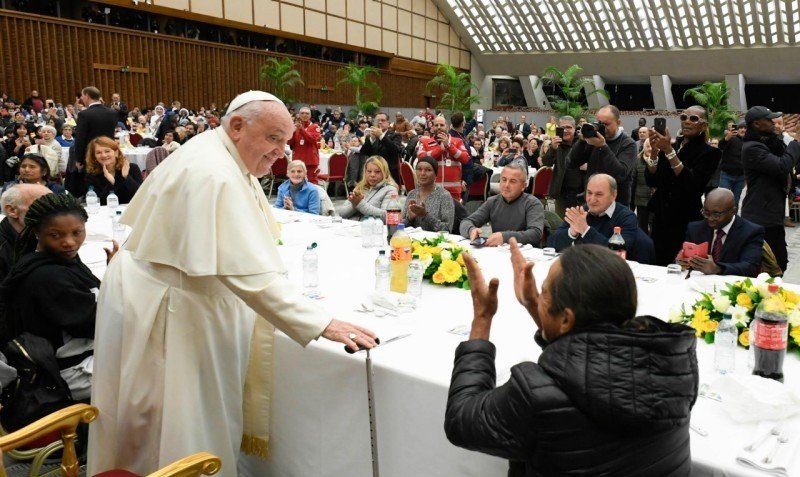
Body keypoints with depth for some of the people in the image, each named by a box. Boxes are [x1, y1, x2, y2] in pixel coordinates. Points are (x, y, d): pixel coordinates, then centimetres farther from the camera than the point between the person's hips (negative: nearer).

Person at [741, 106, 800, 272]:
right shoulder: (752, 148, -15)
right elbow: (782, 167, -22)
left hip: (771, 215, 10)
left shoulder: (768, 143, 17)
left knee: (780, 262, 10)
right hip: (761, 218, -10)